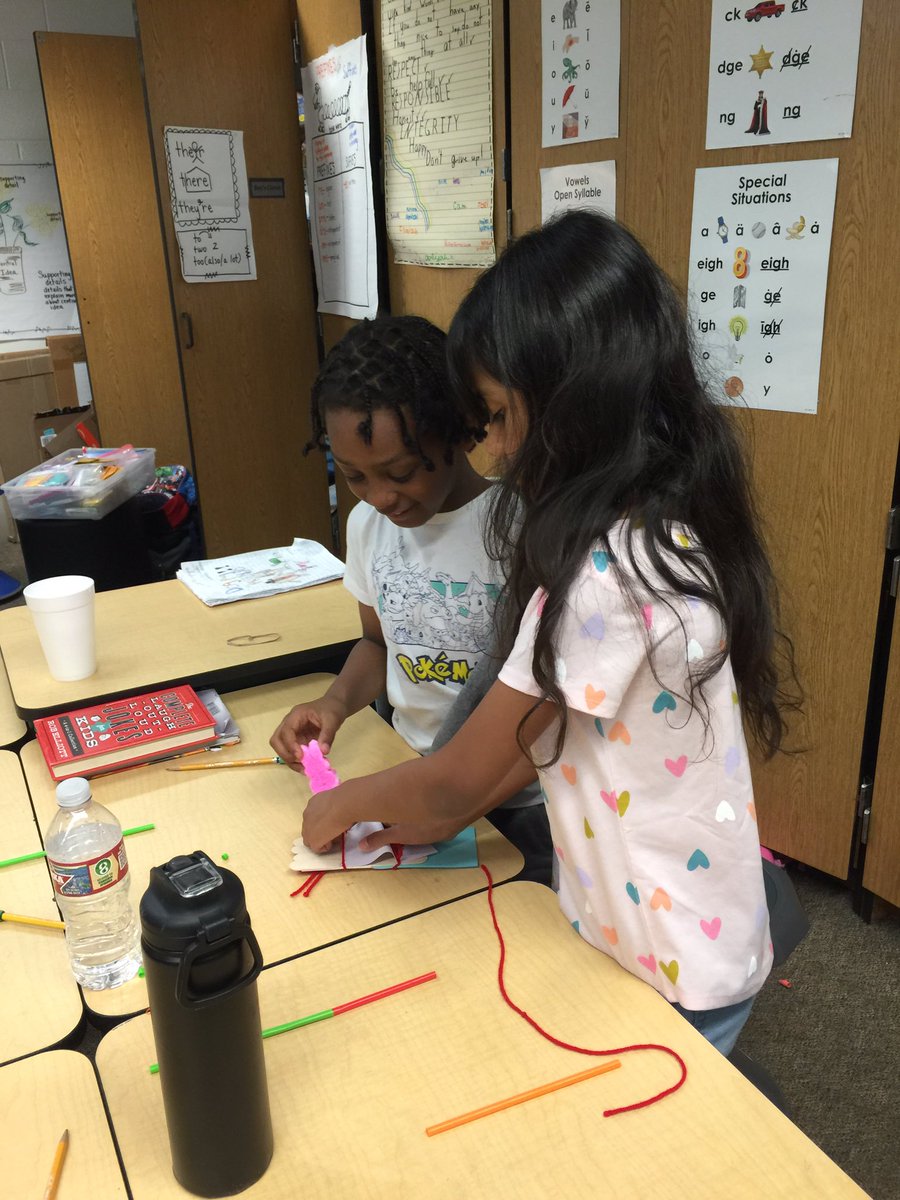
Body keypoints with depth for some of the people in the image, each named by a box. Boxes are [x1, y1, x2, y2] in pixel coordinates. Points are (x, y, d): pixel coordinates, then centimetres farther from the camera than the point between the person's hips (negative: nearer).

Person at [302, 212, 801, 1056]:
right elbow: (532, 724, 4)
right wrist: (434, 809, 3)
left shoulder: (604, 575, -31)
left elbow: (461, 775, -19)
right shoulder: (679, 526, -3)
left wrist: (346, 803, -1)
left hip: (665, 970, -7)